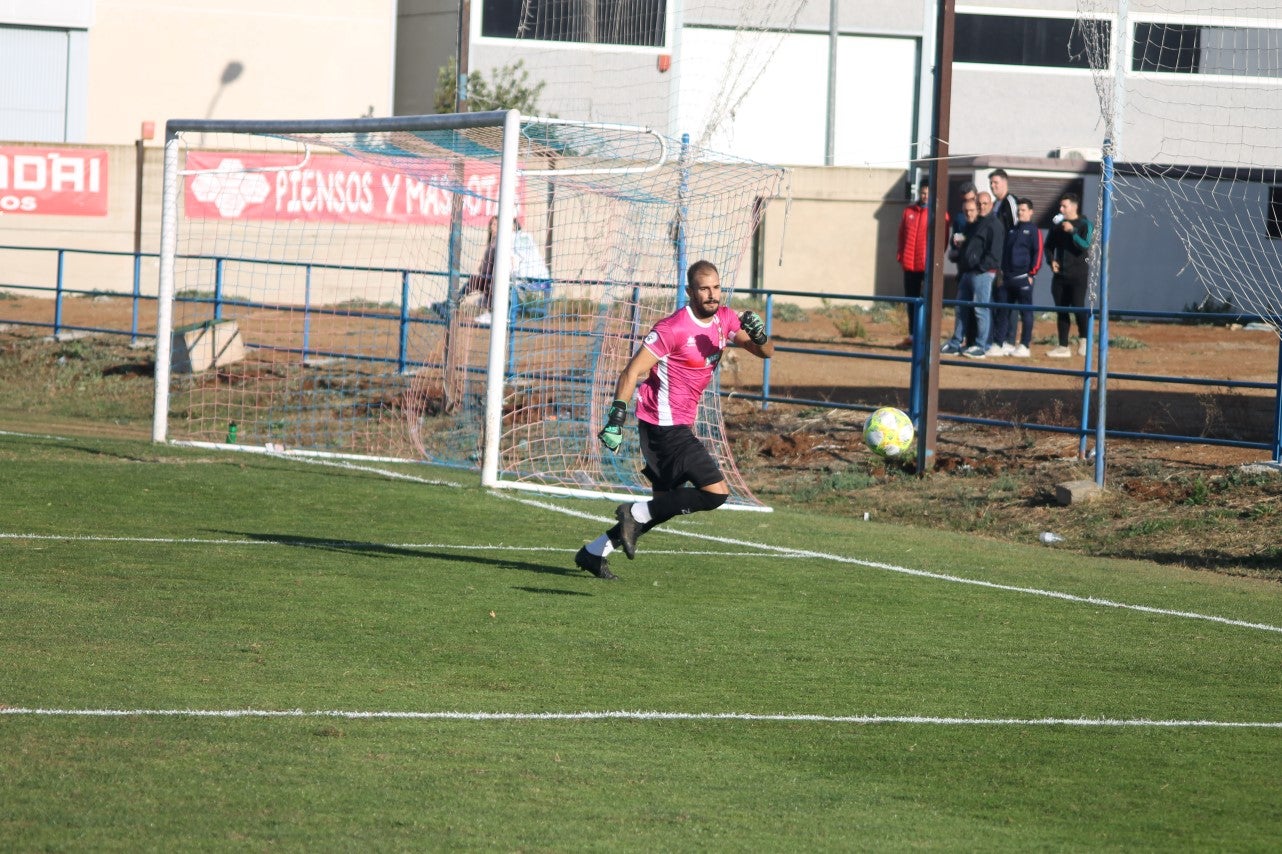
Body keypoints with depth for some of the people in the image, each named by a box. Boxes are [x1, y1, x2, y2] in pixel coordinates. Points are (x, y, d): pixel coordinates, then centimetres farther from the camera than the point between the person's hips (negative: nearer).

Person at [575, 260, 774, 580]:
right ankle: (637, 513, -9)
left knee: (666, 505, 17)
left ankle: (594, 553, 24)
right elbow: (632, 372, -18)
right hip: (665, 428, -9)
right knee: (716, 492, -17)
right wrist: (617, 416, -27)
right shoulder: (674, 328, -18)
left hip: (680, 427, 9)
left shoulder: (724, 320, 6)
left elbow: (766, 352, 9)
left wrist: (759, 335, -14)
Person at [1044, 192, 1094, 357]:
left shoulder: (1085, 225, -4)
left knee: (1077, 306, -14)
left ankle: (1083, 339, 7)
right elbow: (1049, 245, 20)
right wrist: (1051, 260, 2)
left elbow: (1085, 245, -18)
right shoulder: (1057, 225, 12)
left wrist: (1072, 232, -27)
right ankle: (1063, 347, 10)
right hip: (1060, 274, 6)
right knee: (1061, 311, 5)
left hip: (1079, 274, -6)